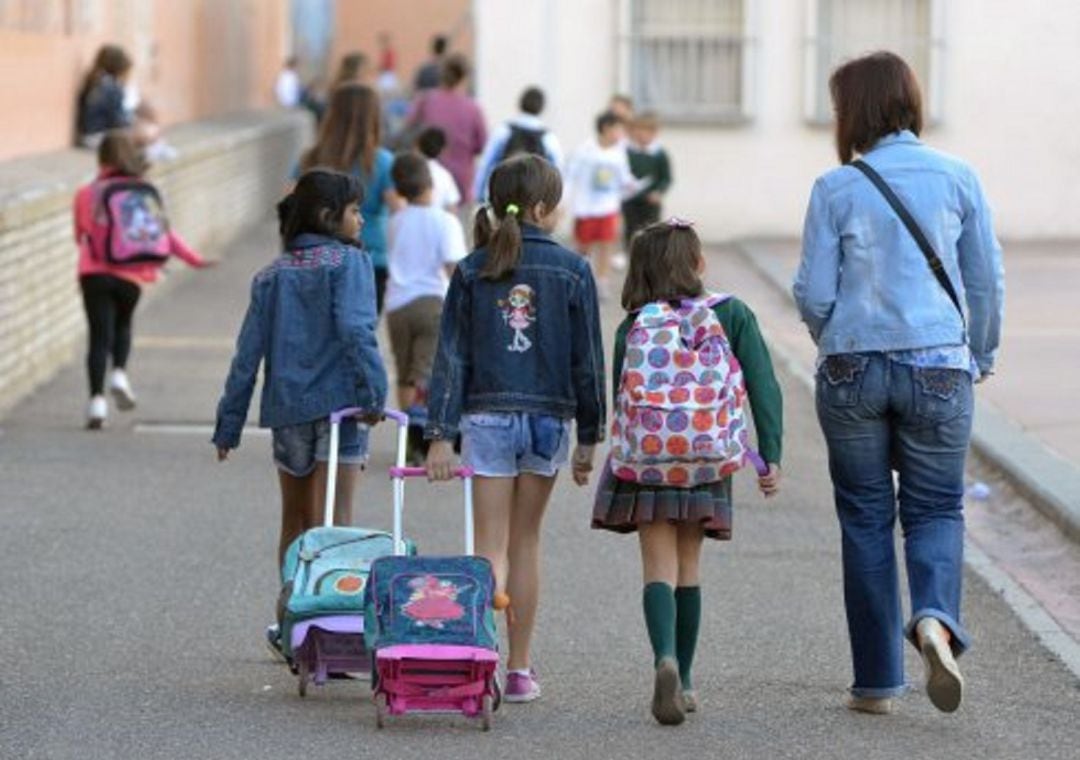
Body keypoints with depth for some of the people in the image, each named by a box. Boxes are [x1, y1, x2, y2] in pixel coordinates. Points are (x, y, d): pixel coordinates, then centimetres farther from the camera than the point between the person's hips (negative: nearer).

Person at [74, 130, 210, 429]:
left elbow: (81, 236, 10)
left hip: (95, 273, -1)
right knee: (122, 325, 25)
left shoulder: (87, 195, -1)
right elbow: (164, 231, 0)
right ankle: (119, 373, 3)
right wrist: (194, 259, 6)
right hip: (130, 277, 1)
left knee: (99, 336, 0)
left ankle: (97, 398, -10)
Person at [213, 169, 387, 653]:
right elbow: (355, 329, -18)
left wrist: (229, 425, 13)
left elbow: (248, 354, 11)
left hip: (286, 408, 5)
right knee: (333, 521, -7)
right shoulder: (349, 263, -3)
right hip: (337, 402, -5)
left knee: (295, 522, 18)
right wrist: (374, 392, -19)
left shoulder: (272, 276, 13)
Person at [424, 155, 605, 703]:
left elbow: (451, 355, -3)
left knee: (491, 545, 2)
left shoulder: (472, 271, 0)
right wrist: (589, 437, 7)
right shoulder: (572, 271, -2)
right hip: (549, 417, 0)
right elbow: (587, 359, 0)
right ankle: (519, 670, 16)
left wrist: (440, 434, -2)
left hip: (487, 416, 0)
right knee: (526, 540, 12)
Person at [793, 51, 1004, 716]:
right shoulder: (957, 178, -1)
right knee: (935, 509, 12)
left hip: (853, 370, 0)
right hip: (938, 364, 1)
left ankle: (877, 681, 12)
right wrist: (981, 356, 19)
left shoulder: (836, 189, -5)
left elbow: (814, 295, -3)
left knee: (865, 518, 10)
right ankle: (936, 617, -19)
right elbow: (987, 280, 4)